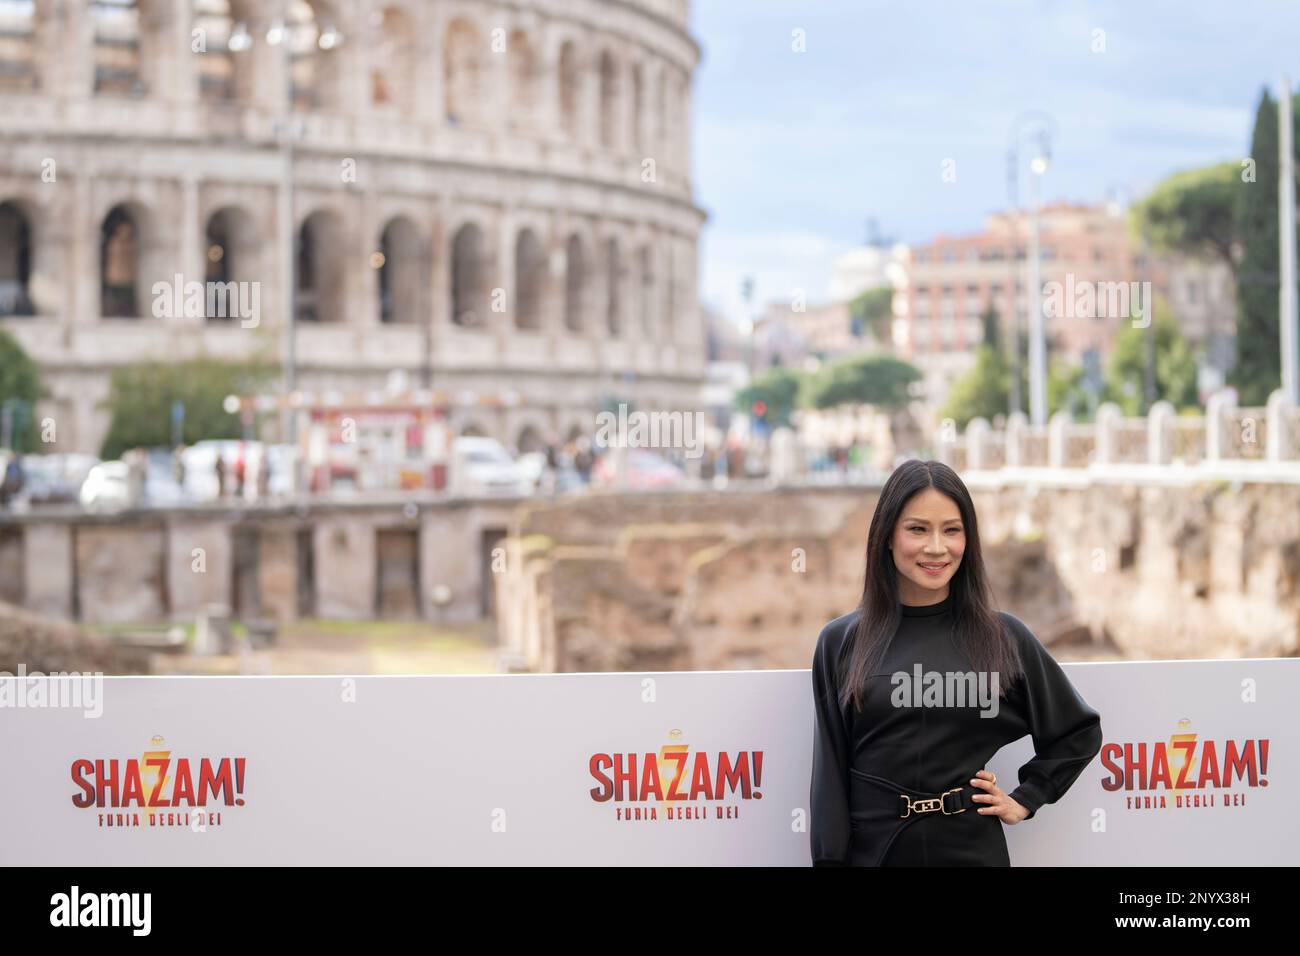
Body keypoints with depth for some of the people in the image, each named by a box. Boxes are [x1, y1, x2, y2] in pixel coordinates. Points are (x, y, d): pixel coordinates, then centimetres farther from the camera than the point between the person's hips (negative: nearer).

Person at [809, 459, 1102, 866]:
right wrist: (829, 860, -5)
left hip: (972, 849, 0)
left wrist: (1024, 800, 3)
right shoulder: (841, 641, -1)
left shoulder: (1003, 637, 0)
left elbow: (1080, 731, 12)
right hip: (872, 849, 0)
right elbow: (830, 776, 0)